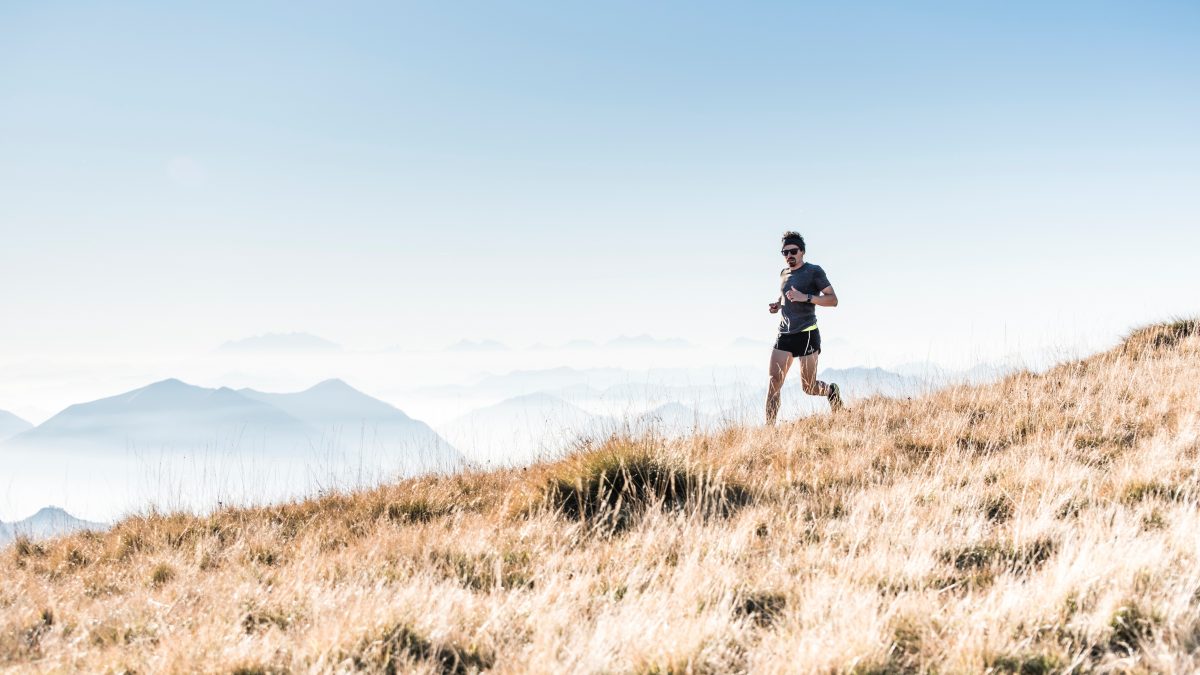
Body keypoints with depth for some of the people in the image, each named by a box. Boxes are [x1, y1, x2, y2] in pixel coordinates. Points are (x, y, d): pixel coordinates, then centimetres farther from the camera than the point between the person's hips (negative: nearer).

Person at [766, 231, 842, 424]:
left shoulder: (814, 271, -4)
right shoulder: (783, 273, 15)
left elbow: (833, 300, -8)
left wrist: (805, 297, -21)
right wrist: (777, 305, 11)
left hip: (807, 334, -5)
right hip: (785, 335, 5)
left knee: (809, 387, -1)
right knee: (774, 380, -9)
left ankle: (832, 391, 31)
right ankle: (769, 426, -11)